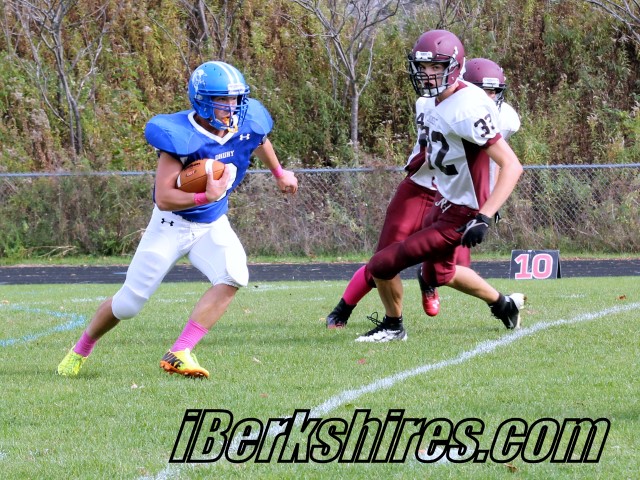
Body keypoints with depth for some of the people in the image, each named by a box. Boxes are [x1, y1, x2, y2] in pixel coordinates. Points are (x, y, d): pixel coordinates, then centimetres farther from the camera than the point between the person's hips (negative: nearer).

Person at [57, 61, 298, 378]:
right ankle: (81, 350, 33)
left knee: (233, 277, -27)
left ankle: (179, 355, -25)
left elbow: (259, 140, 18)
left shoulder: (245, 123, -10)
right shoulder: (181, 136, -28)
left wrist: (279, 174, 33)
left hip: (213, 225, 4)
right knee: (128, 303, 3)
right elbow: (163, 197, -32)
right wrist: (206, 197, -45)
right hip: (172, 226, -4)